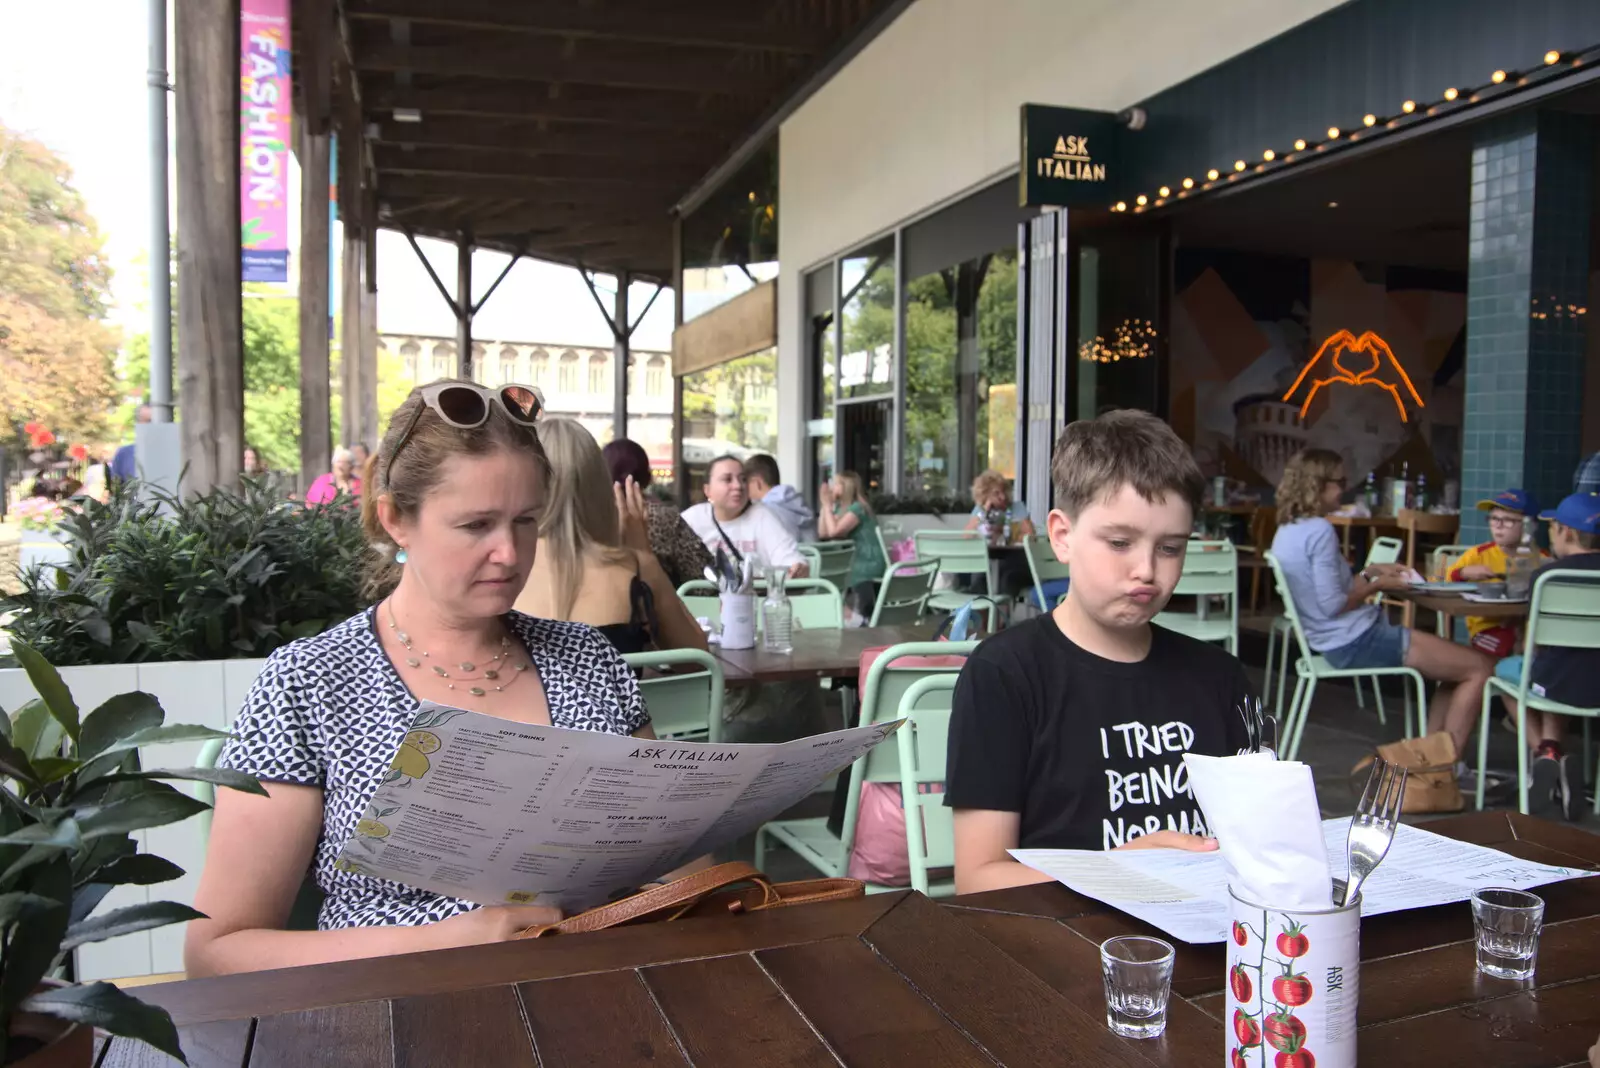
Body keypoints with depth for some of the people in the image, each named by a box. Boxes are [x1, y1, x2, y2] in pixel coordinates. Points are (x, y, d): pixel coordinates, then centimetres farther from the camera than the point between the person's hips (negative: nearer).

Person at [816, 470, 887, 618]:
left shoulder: (857, 508, -16)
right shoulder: (839, 507, 12)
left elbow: (833, 531, -25)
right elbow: (823, 533, 3)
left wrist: (827, 505, -15)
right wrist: (825, 505, 1)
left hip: (869, 562, -9)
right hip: (858, 560, 9)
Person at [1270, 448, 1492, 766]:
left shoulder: (1287, 531, 10)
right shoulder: (1320, 531, -19)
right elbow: (1333, 604, -22)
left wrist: (1370, 572, 13)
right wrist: (1376, 585, -7)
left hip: (1338, 643, 10)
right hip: (1358, 641, -10)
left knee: (1455, 666, 20)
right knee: (1480, 668, -5)